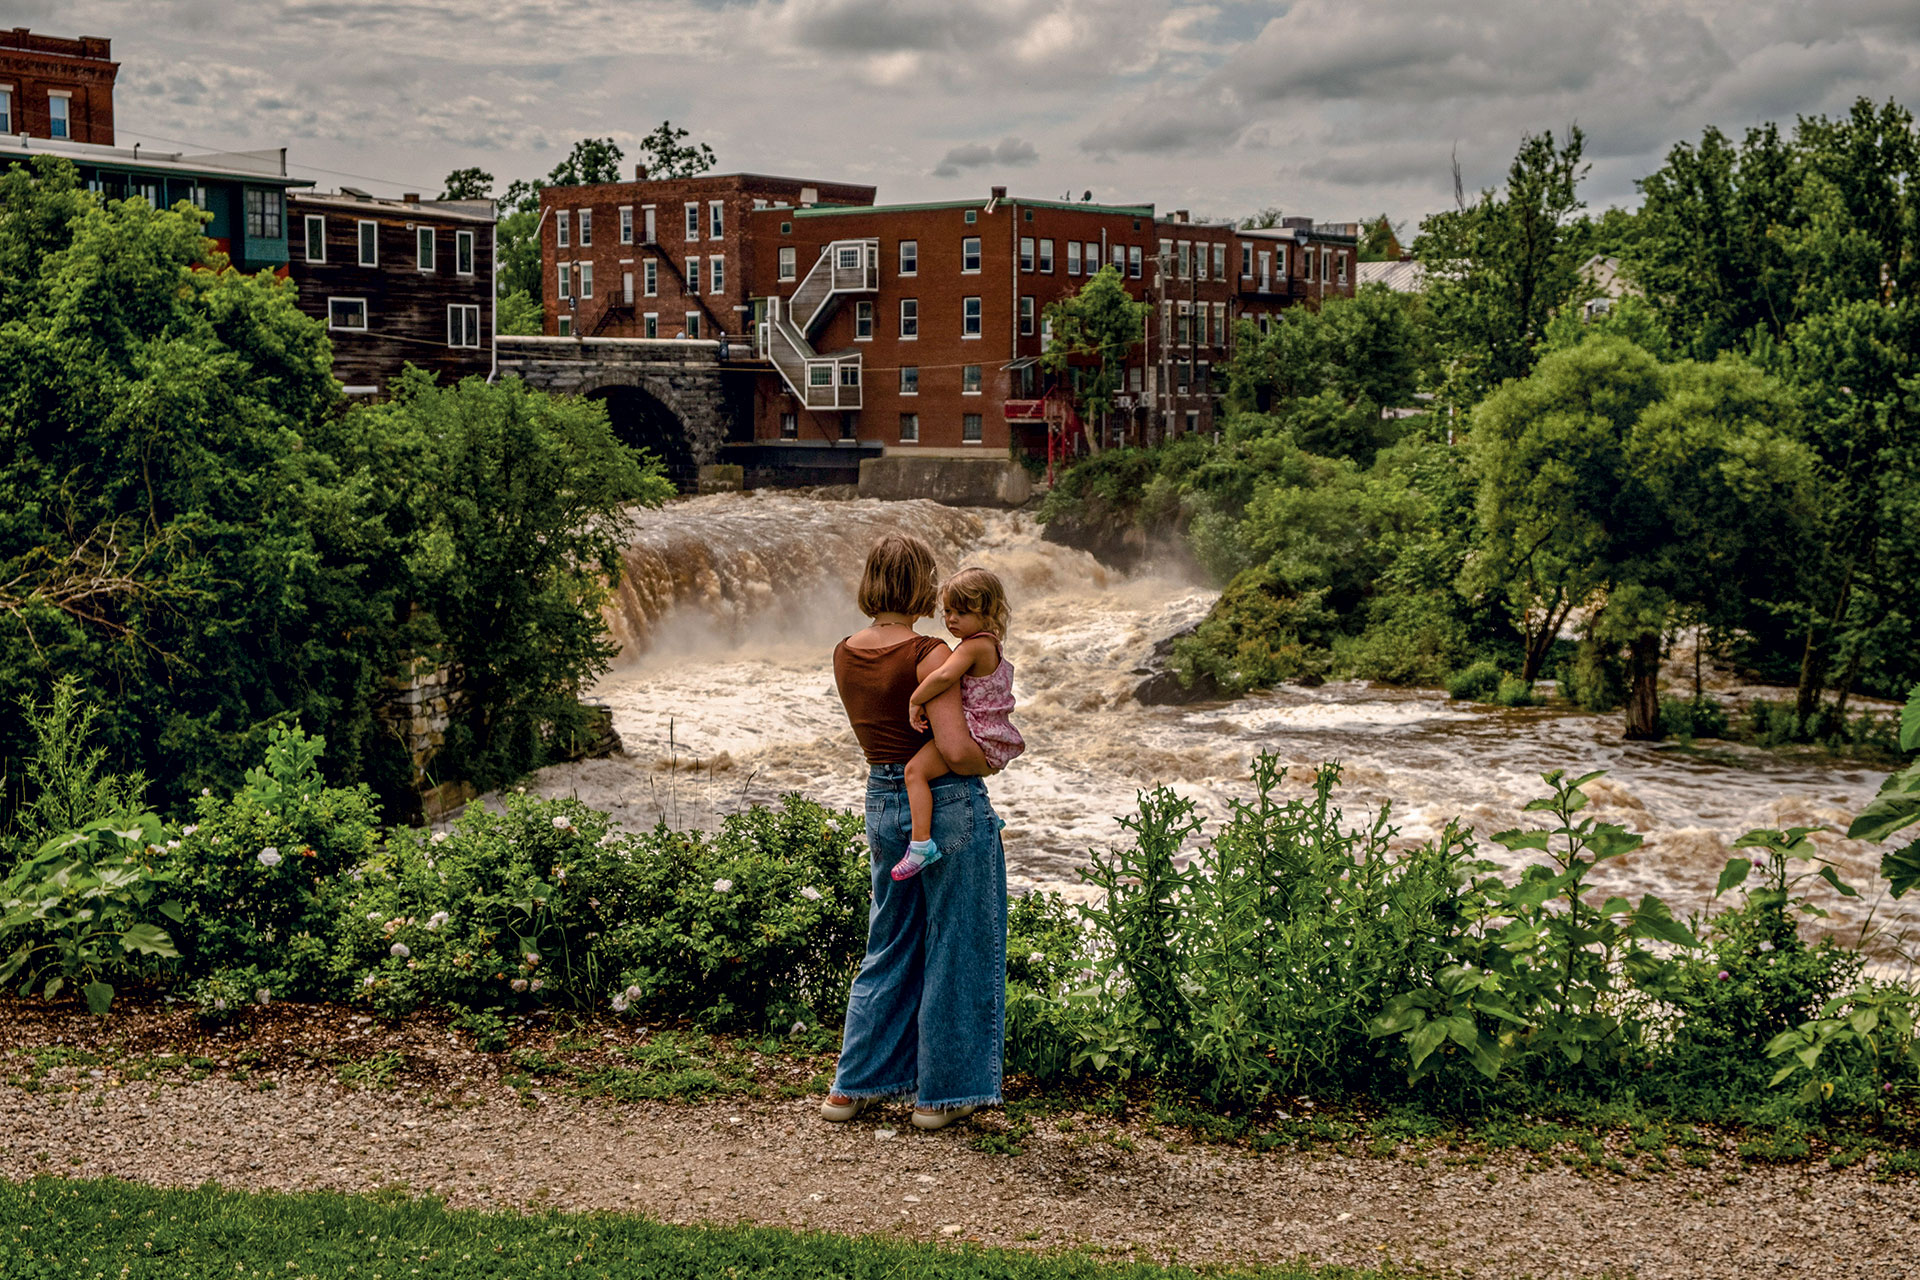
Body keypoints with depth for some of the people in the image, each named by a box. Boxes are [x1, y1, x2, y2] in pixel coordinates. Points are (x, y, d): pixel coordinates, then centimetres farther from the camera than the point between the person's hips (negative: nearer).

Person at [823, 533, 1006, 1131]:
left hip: (882, 805, 7)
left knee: (889, 947, 19)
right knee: (954, 952, 7)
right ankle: (942, 1093, 15)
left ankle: (855, 1083, 22)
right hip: (950, 808, -7)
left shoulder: (845, 655, 2)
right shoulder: (929, 655, -19)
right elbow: (957, 750, -23)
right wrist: (989, 764, -3)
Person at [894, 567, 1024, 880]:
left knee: (915, 769, -22)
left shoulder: (972, 646, -19)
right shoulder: (991, 644, 12)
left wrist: (915, 701, -23)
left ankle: (921, 843, -30)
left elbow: (945, 675, -36)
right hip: (991, 735, 11)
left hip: (975, 737, -11)